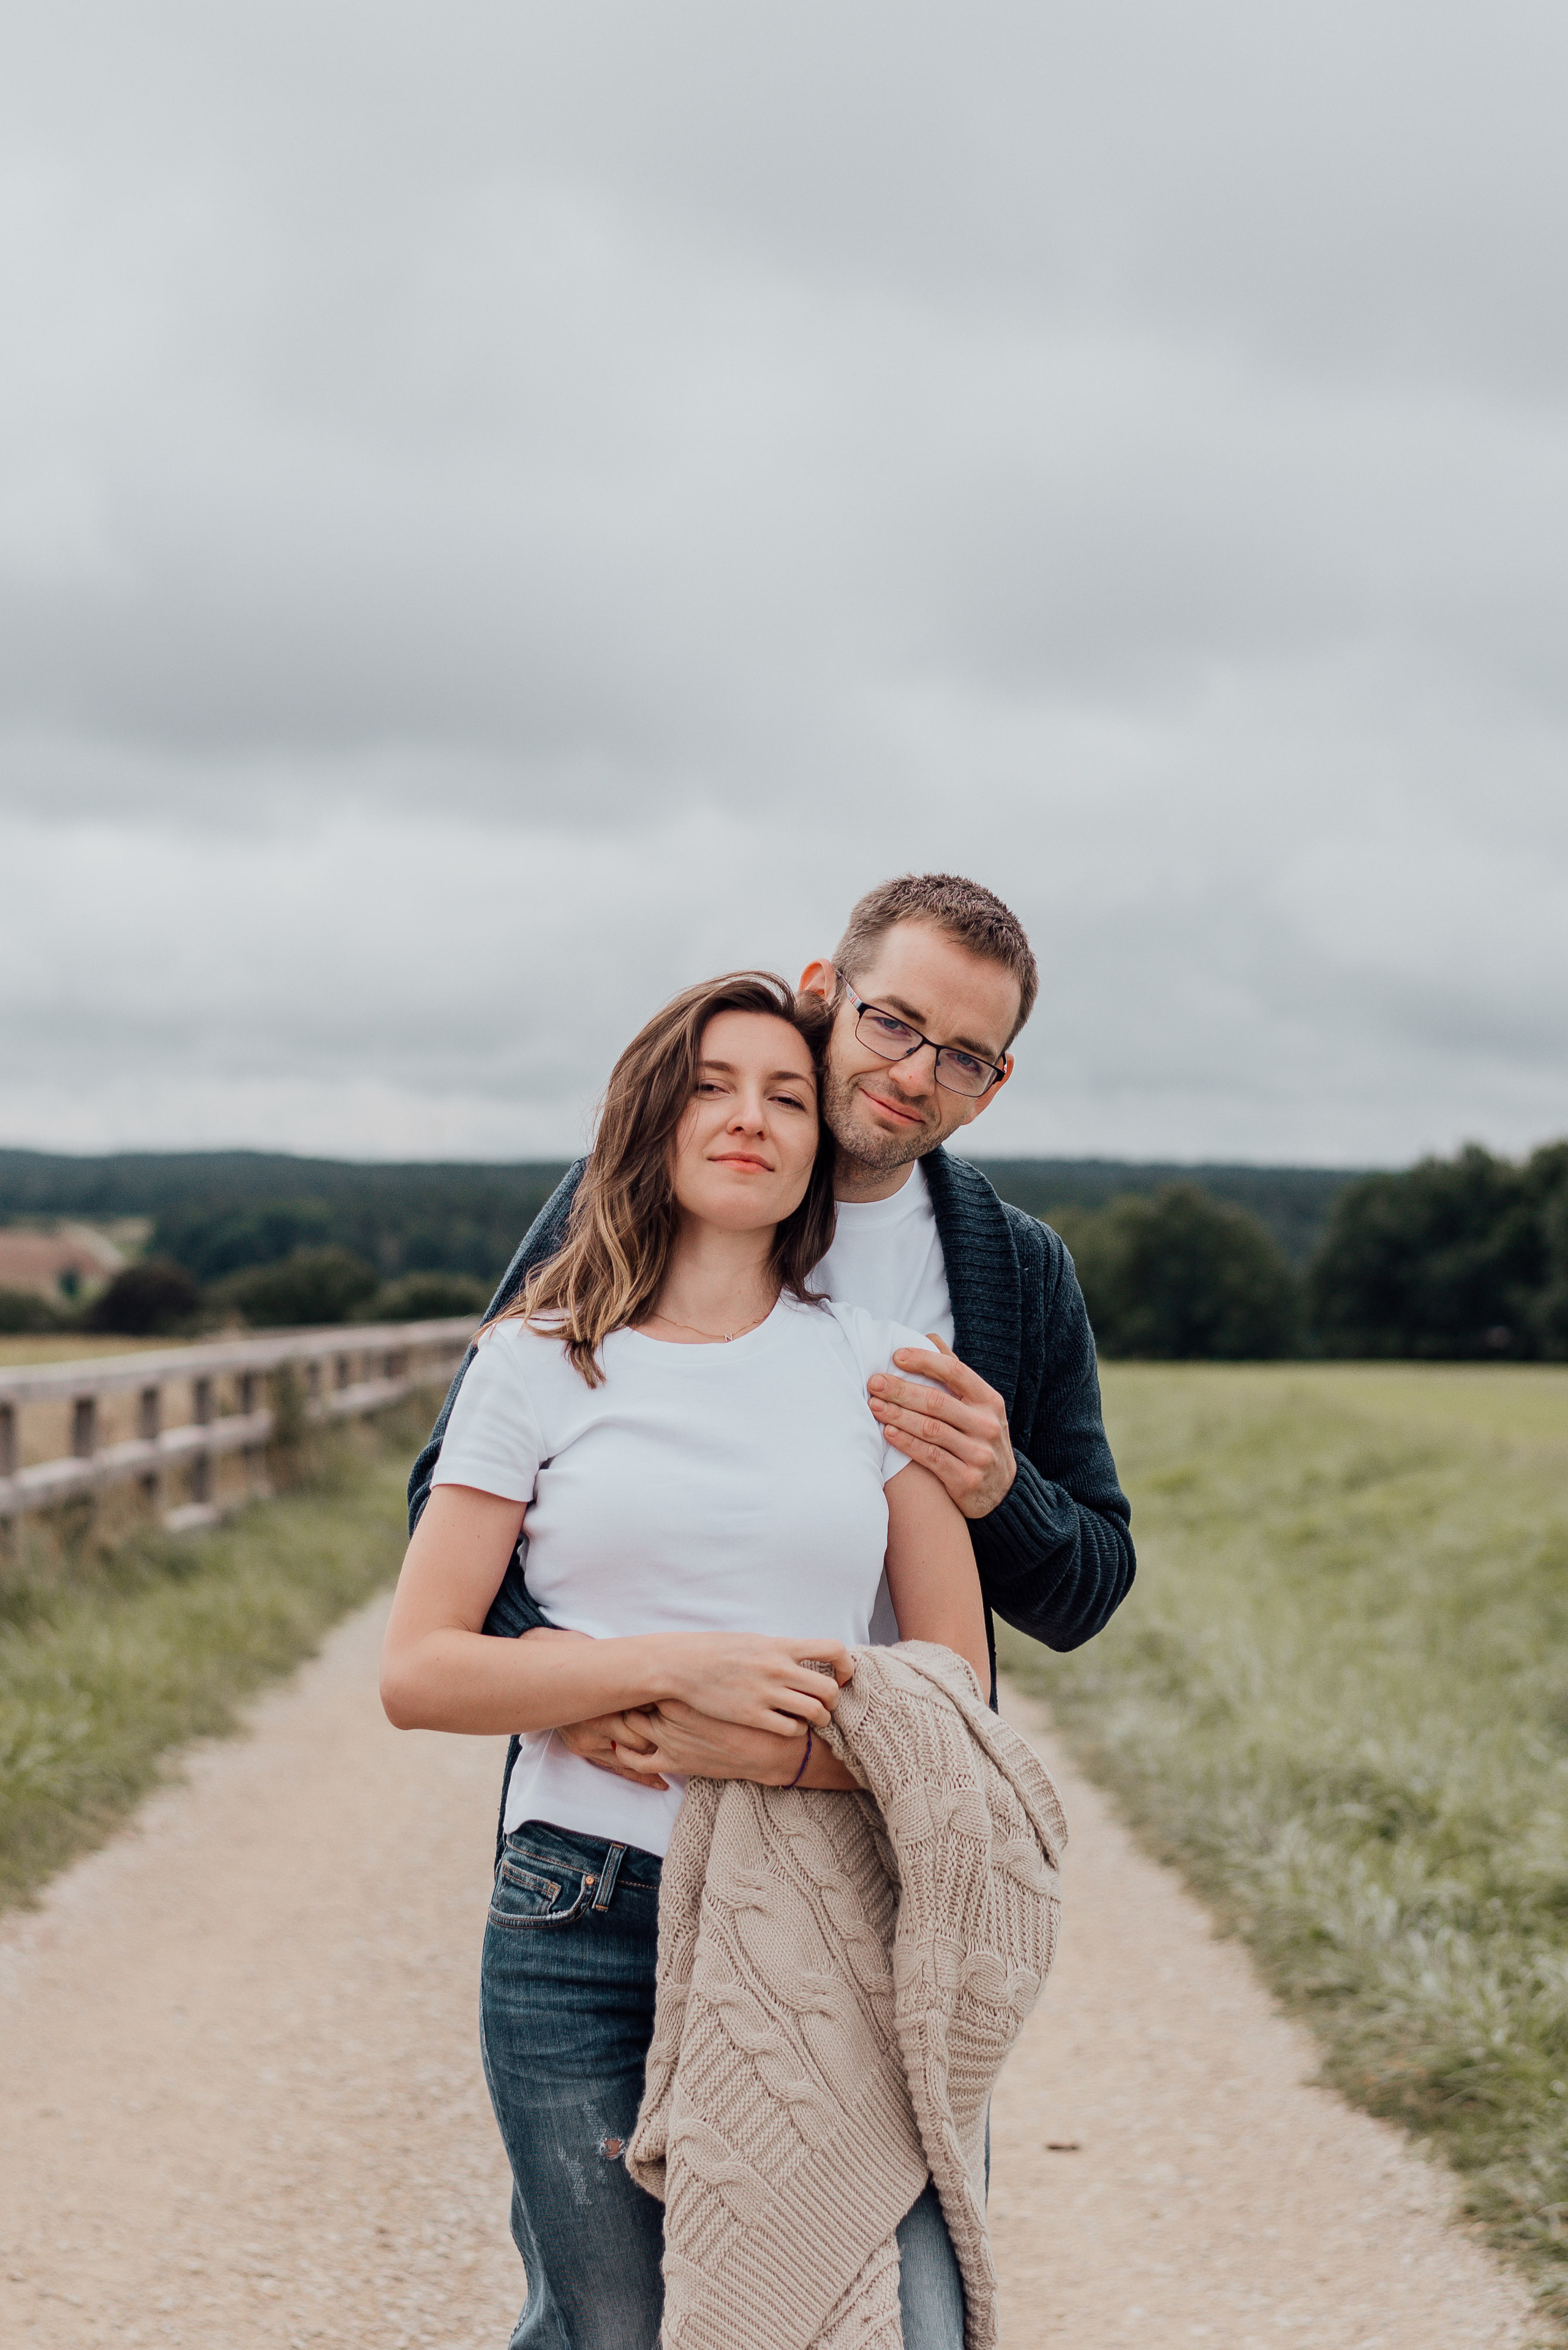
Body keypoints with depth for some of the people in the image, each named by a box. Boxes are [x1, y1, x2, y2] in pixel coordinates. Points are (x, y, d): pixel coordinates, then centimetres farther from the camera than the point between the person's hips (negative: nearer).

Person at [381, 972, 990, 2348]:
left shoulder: (876, 1365, 6)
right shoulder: (540, 1365, 3)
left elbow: (954, 1688, 5)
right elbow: (419, 1675, -2)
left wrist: (782, 1749, -14)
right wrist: (673, 1670, -15)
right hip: (585, 1922, -1)